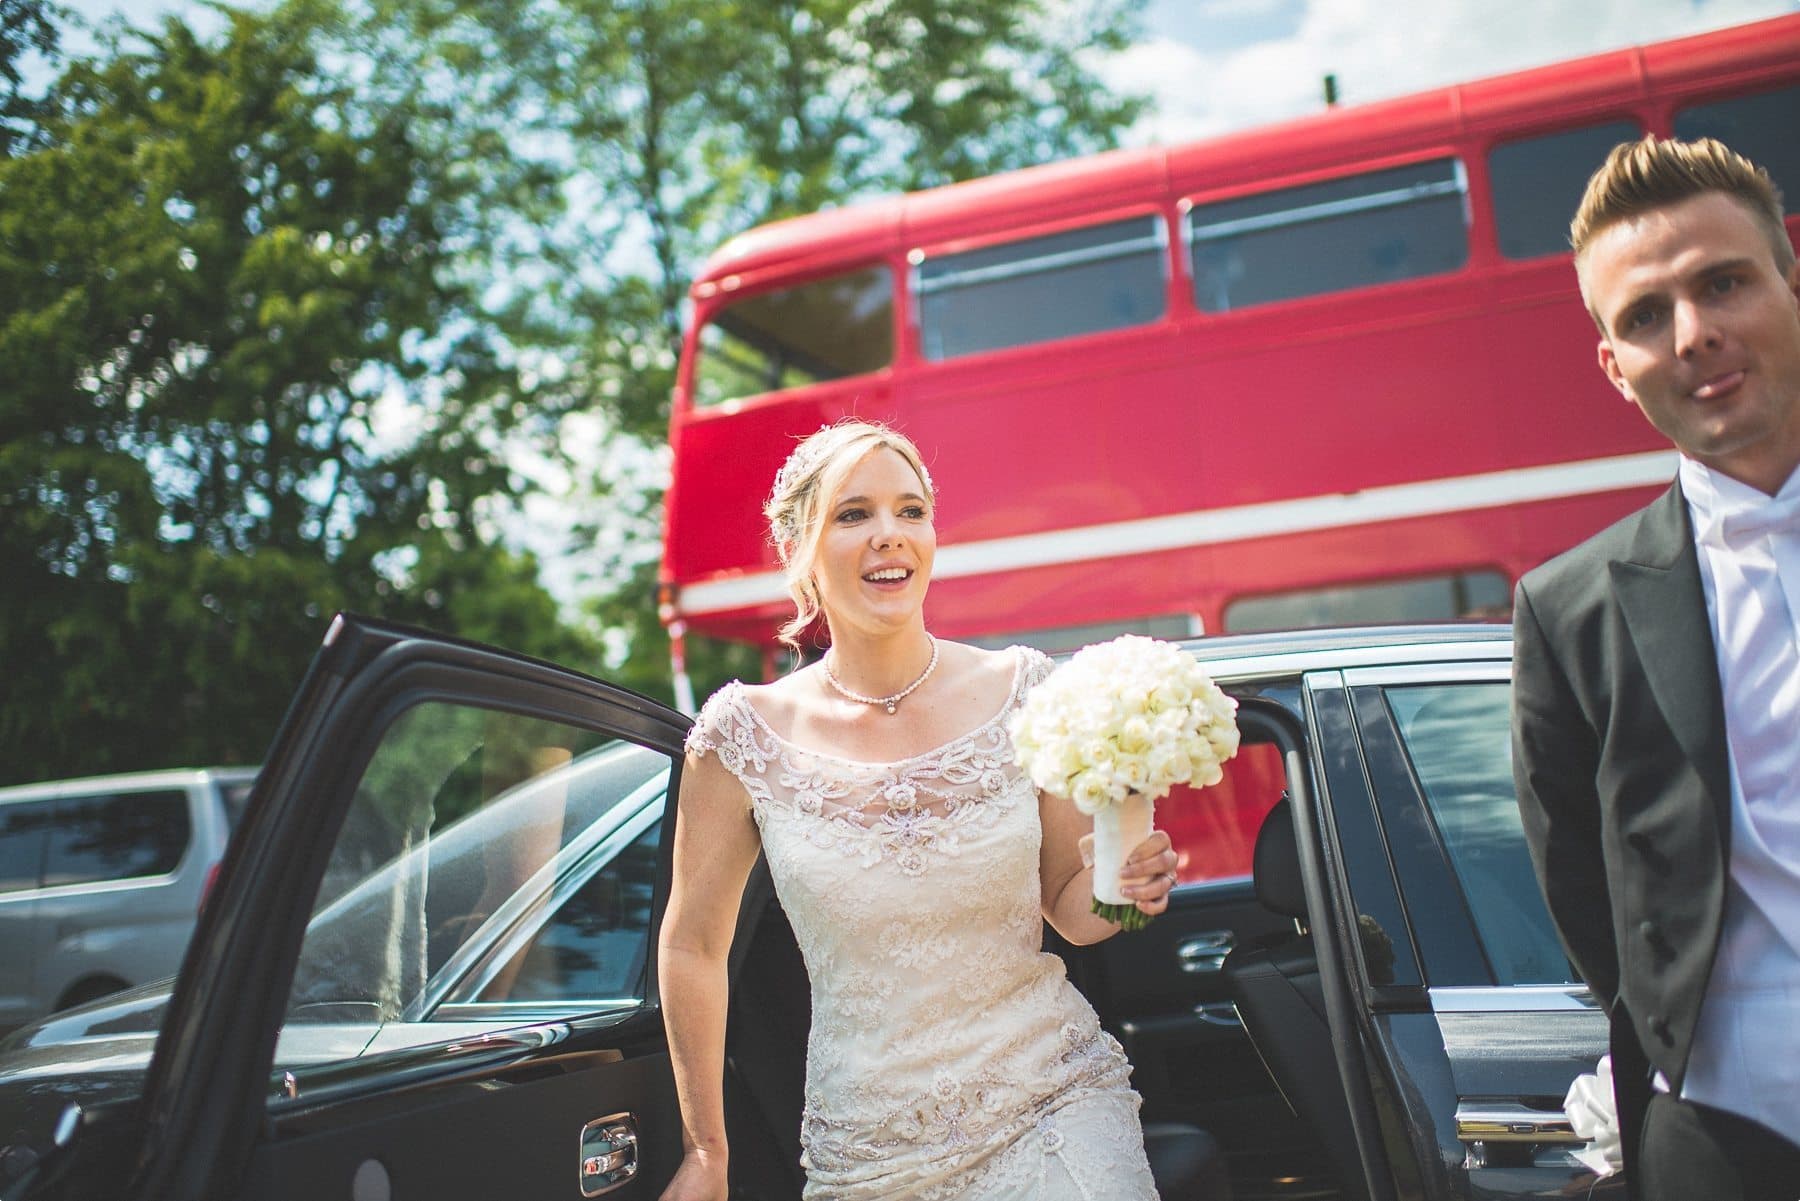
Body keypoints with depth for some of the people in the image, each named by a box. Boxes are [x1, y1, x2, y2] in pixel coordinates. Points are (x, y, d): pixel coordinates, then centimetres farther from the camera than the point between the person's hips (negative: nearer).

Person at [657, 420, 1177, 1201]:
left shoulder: (1021, 689, -7)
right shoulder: (746, 735, -10)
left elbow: (1067, 906, 4)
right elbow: (694, 947, 2)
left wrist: (1124, 881, -19)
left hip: (1054, 1106, 0)